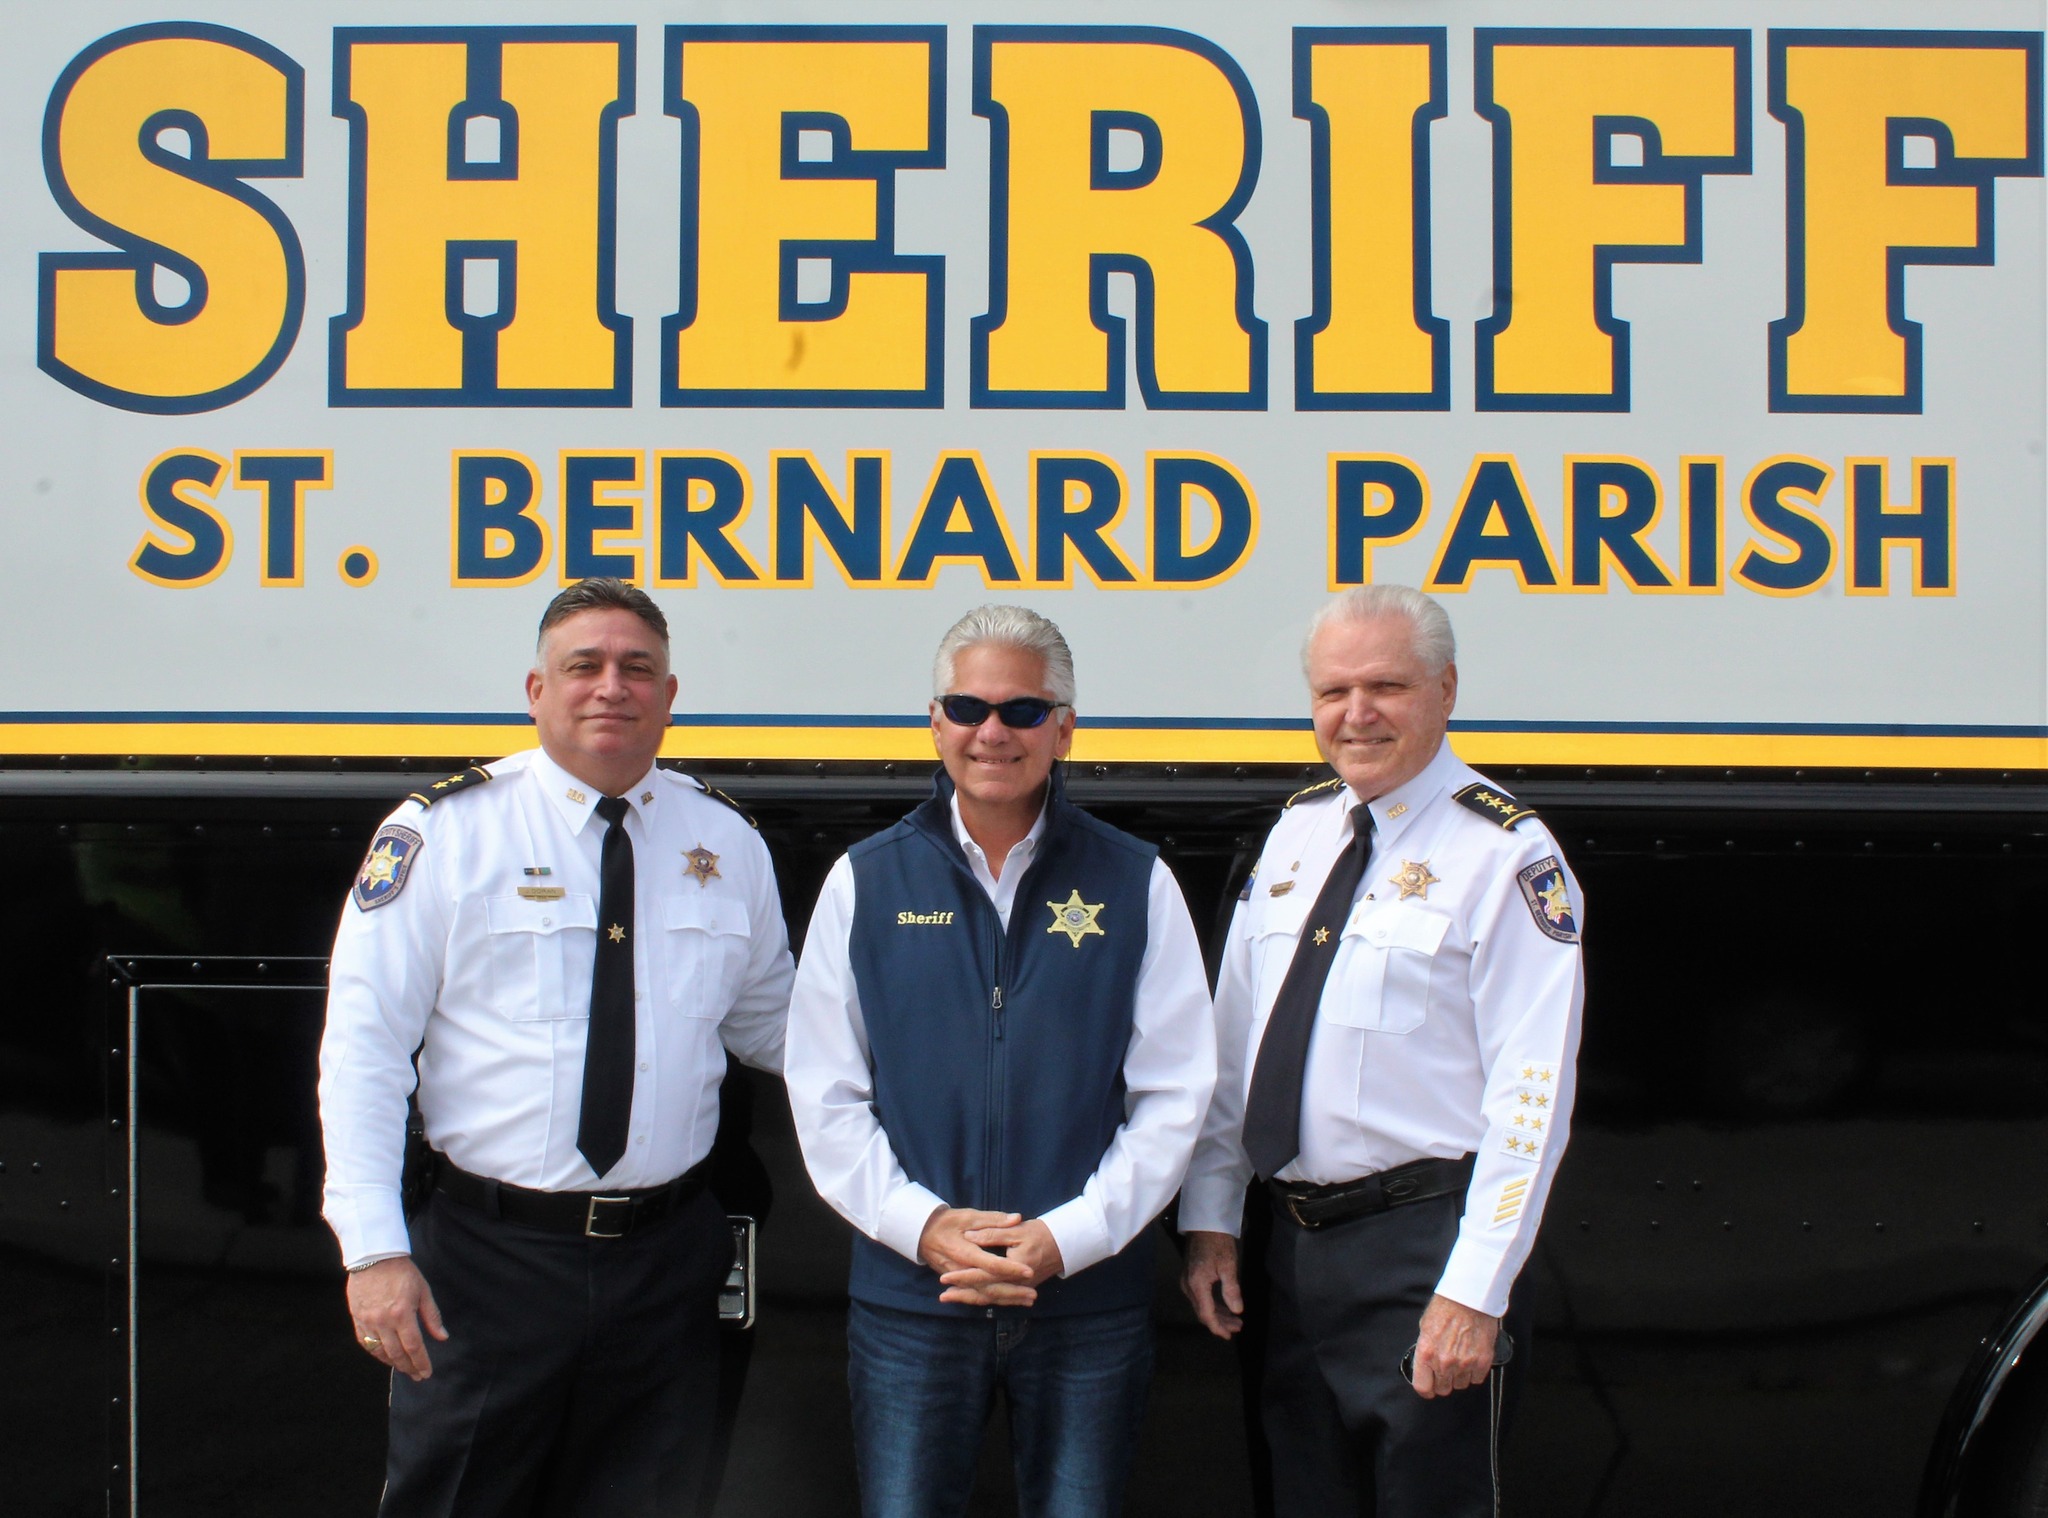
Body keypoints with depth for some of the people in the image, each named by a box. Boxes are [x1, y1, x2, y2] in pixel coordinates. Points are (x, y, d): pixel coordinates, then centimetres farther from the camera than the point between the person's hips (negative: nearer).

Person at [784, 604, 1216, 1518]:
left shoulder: (1135, 885, 1)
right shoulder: (865, 883, 4)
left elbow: (1174, 1095, 0)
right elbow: (826, 1094, 3)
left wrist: (1067, 1236, -10)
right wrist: (921, 1223, -10)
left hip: (1090, 1297, 0)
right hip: (908, 1297, 1)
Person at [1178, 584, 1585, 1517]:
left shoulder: (1506, 855, -10)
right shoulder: (1295, 833, 10)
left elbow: (1533, 1093, -15)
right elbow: (1233, 1039, 13)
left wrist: (1474, 1292, -19)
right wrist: (1210, 1218, 9)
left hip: (1422, 1250, -6)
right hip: (1295, 1249, 6)